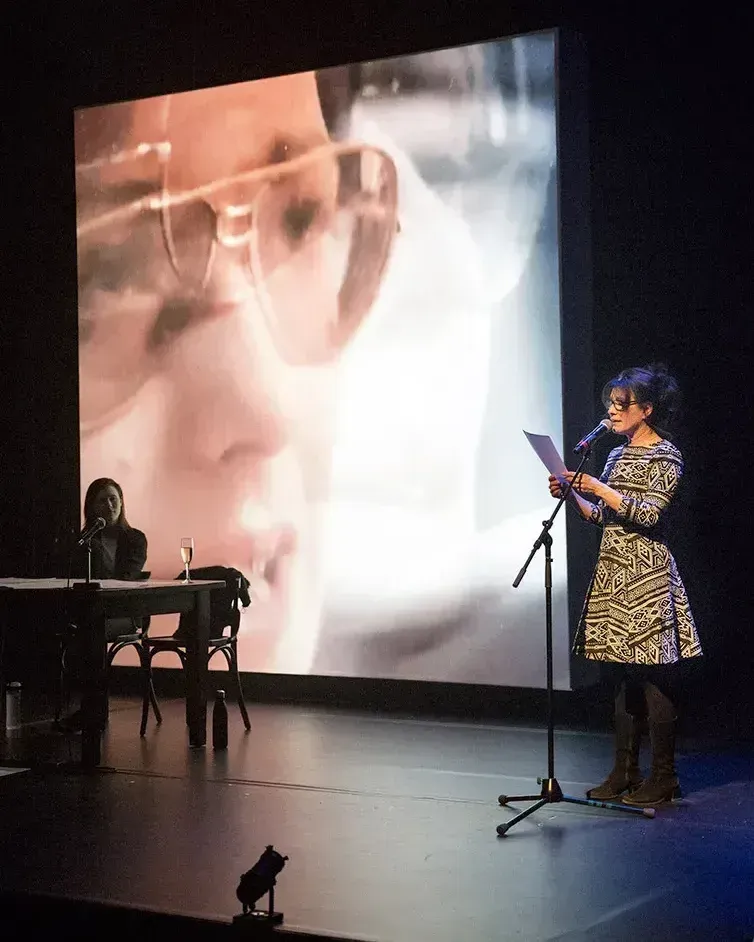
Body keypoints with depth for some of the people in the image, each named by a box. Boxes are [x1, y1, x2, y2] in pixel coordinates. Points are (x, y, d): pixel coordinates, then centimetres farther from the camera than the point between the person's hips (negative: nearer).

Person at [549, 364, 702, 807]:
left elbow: (649, 513, -16)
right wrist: (573, 495, 3)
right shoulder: (618, 455, 16)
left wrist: (600, 489, -17)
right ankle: (625, 772, 16)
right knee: (624, 675, 10)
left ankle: (663, 778, 2)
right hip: (614, 571, 8)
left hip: (647, 574, -8)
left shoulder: (666, 457, -6)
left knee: (655, 678, -5)